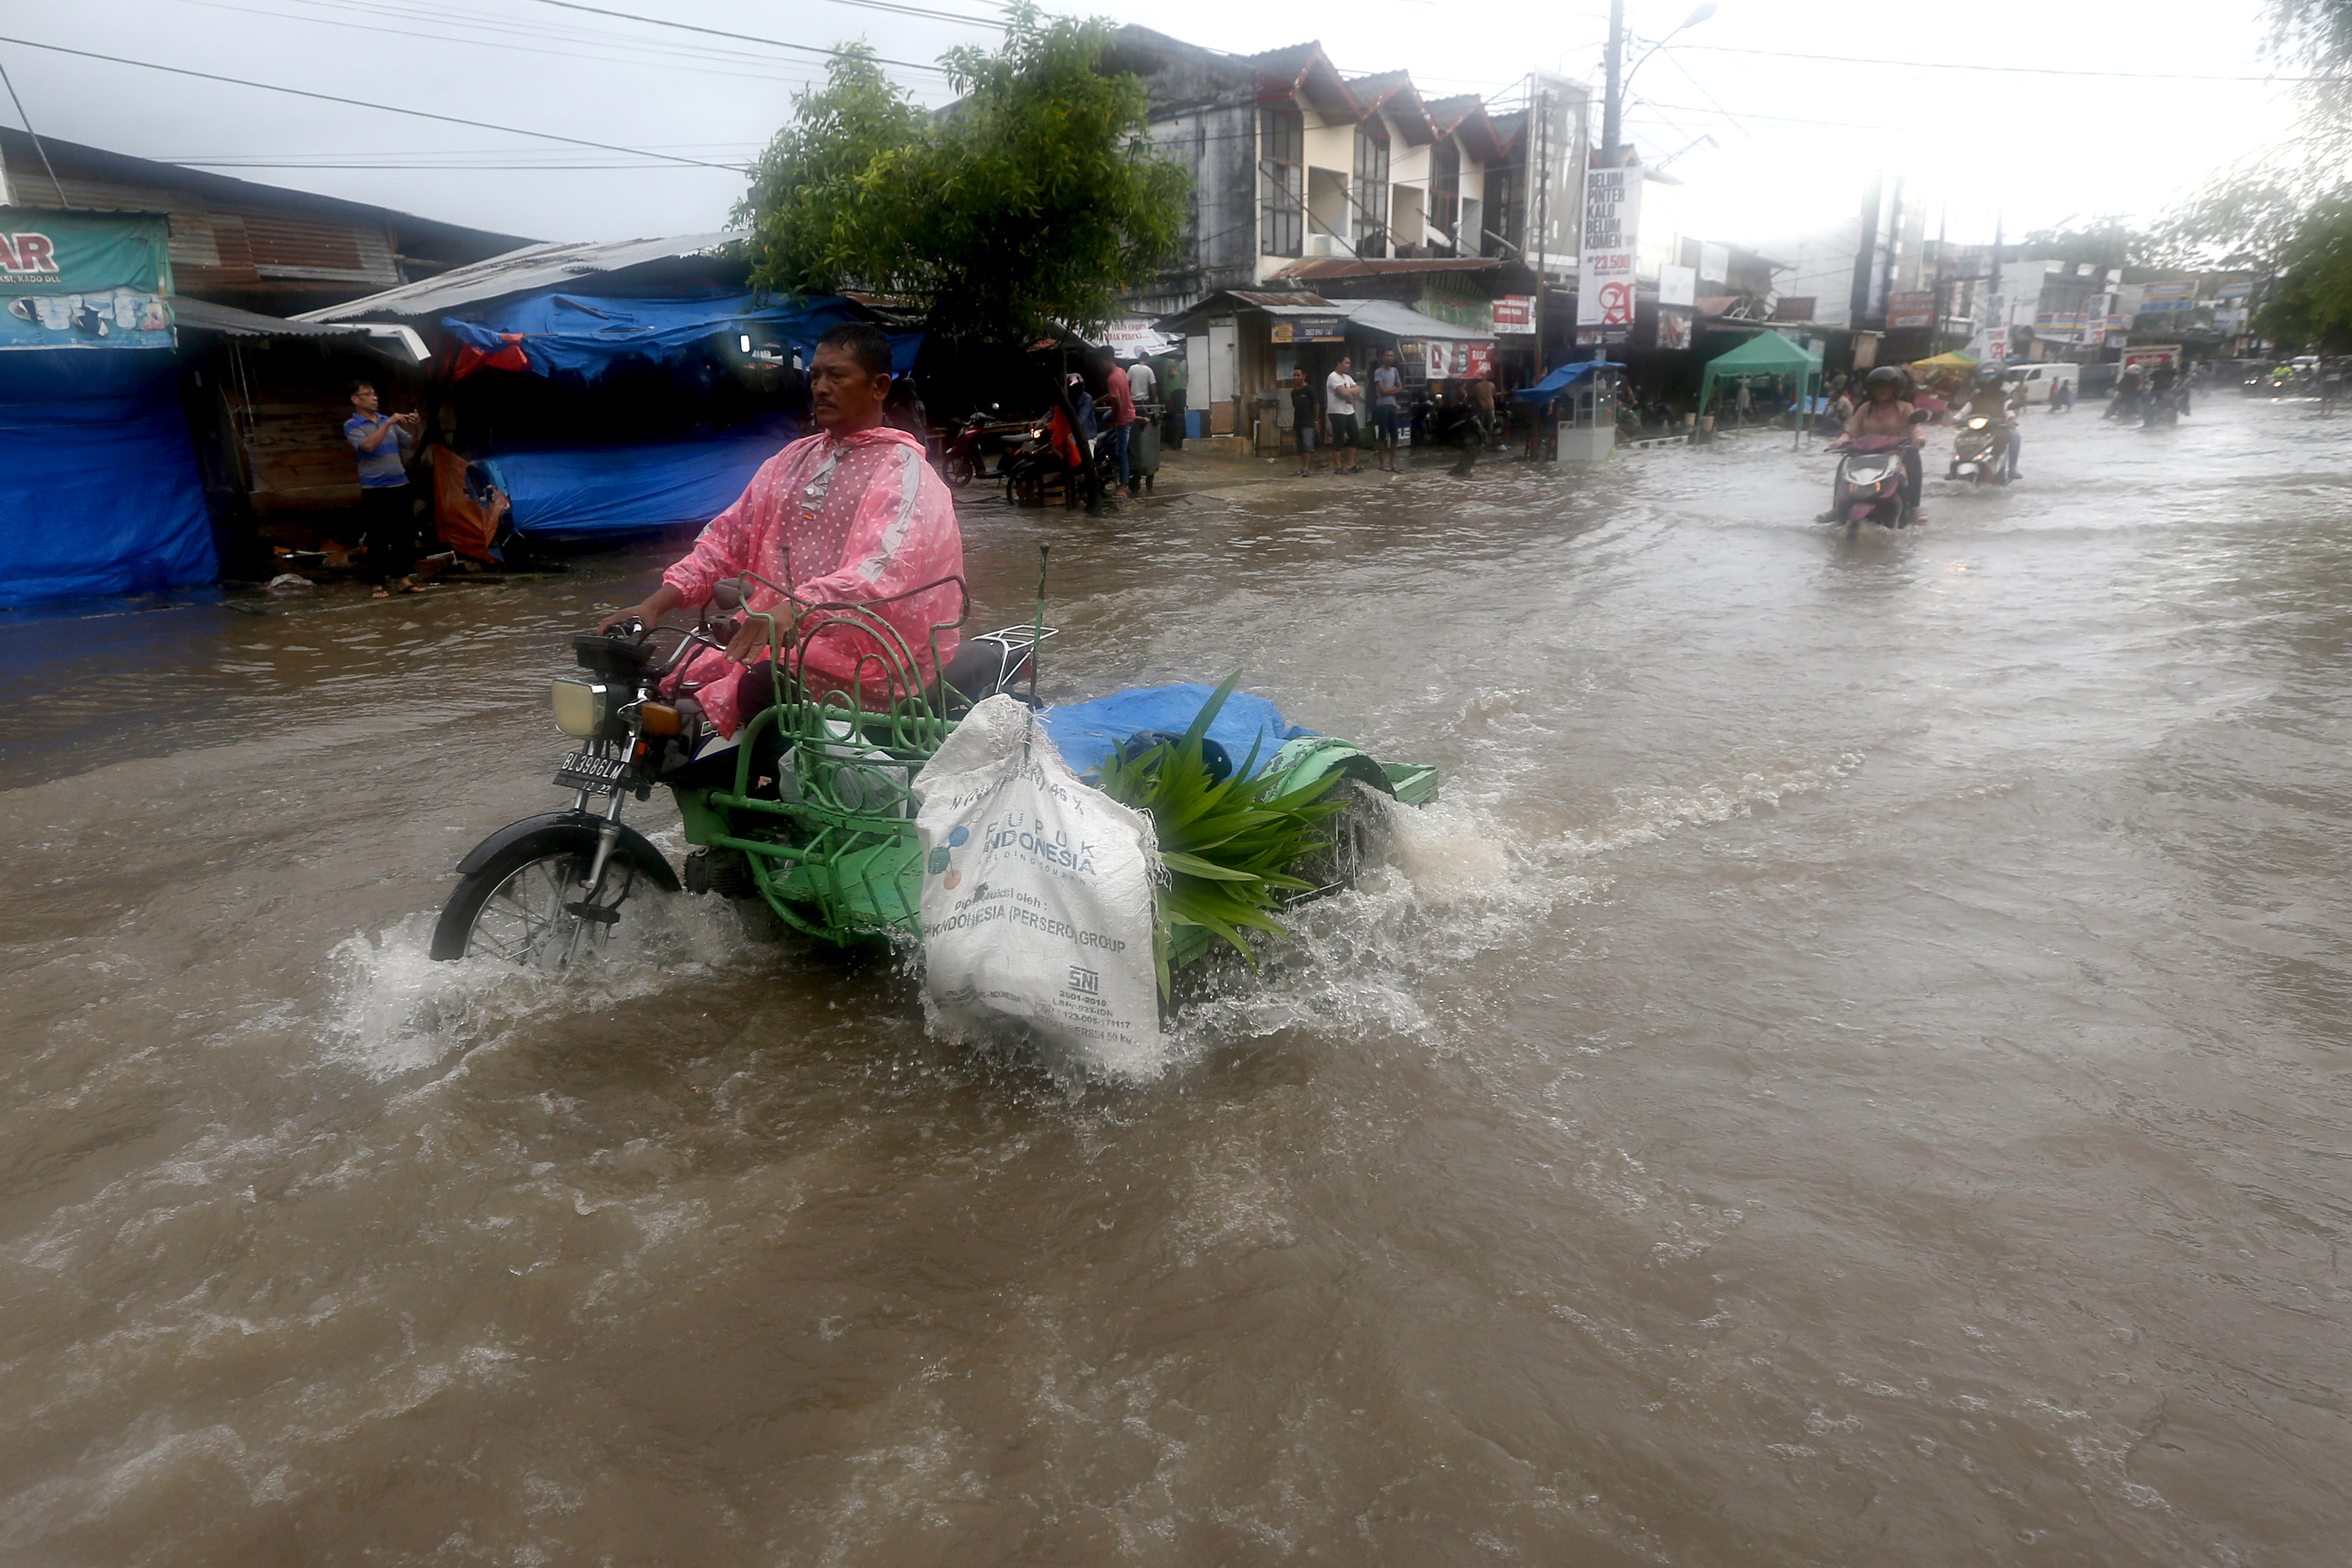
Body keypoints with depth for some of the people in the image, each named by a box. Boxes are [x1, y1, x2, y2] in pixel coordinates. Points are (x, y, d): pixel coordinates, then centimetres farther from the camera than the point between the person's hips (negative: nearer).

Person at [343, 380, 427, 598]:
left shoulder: (388, 421, 13)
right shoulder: (352, 425, -1)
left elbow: (412, 446, 15)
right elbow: (368, 445, -19)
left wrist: (414, 428, -4)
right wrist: (387, 424, -19)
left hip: (400, 485, 5)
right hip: (374, 488, -5)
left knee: (406, 533, 6)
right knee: (377, 537, -4)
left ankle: (404, 578, 15)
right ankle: (376, 583, 1)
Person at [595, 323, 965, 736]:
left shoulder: (905, 473, -6)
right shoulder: (794, 460, 19)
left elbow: (884, 569, -25)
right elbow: (728, 538, 14)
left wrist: (795, 608, -41)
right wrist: (655, 605, 0)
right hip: (783, 639, 7)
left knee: (757, 686, -34)